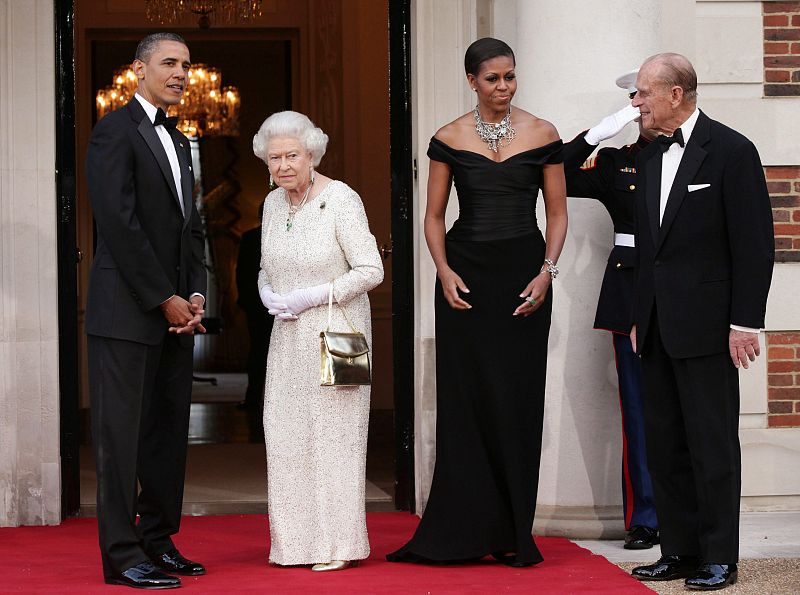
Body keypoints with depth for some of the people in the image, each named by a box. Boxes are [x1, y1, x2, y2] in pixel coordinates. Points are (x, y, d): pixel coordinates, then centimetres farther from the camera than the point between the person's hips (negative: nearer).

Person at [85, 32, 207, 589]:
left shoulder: (178, 141, 19)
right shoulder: (116, 130, -7)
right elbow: (119, 224, -14)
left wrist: (195, 294, 2)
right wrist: (165, 299, -14)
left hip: (174, 312, 8)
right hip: (127, 312, -8)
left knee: (169, 432, 9)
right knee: (123, 433, -3)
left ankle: (159, 542, 16)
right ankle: (122, 556, 0)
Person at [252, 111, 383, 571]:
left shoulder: (341, 200, -13)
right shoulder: (274, 203, 8)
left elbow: (371, 270, -14)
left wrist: (313, 296, -18)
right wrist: (268, 294, -3)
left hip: (336, 333, -7)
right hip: (289, 337, 7)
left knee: (333, 431, -4)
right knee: (286, 433, 6)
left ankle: (338, 544, 4)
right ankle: (298, 539, 14)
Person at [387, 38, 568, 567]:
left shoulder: (542, 135, 2)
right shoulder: (449, 140, 3)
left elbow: (557, 213, 5)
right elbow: (434, 216, 8)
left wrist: (547, 271, -8)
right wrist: (444, 272, -7)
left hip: (524, 275, 0)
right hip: (466, 274, 1)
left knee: (517, 402, 0)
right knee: (465, 399, -1)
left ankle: (514, 534, 8)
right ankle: (465, 530, 7)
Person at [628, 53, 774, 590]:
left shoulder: (731, 151, -8)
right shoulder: (650, 158, 15)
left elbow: (754, 243, -10)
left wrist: (745, 322, -14)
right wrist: (639, 319, 14)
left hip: (706, 324, -7)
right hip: (659, 326, 7)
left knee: (713, 445, -3)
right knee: (666, 444, 9)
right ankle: (680, 551, 17)